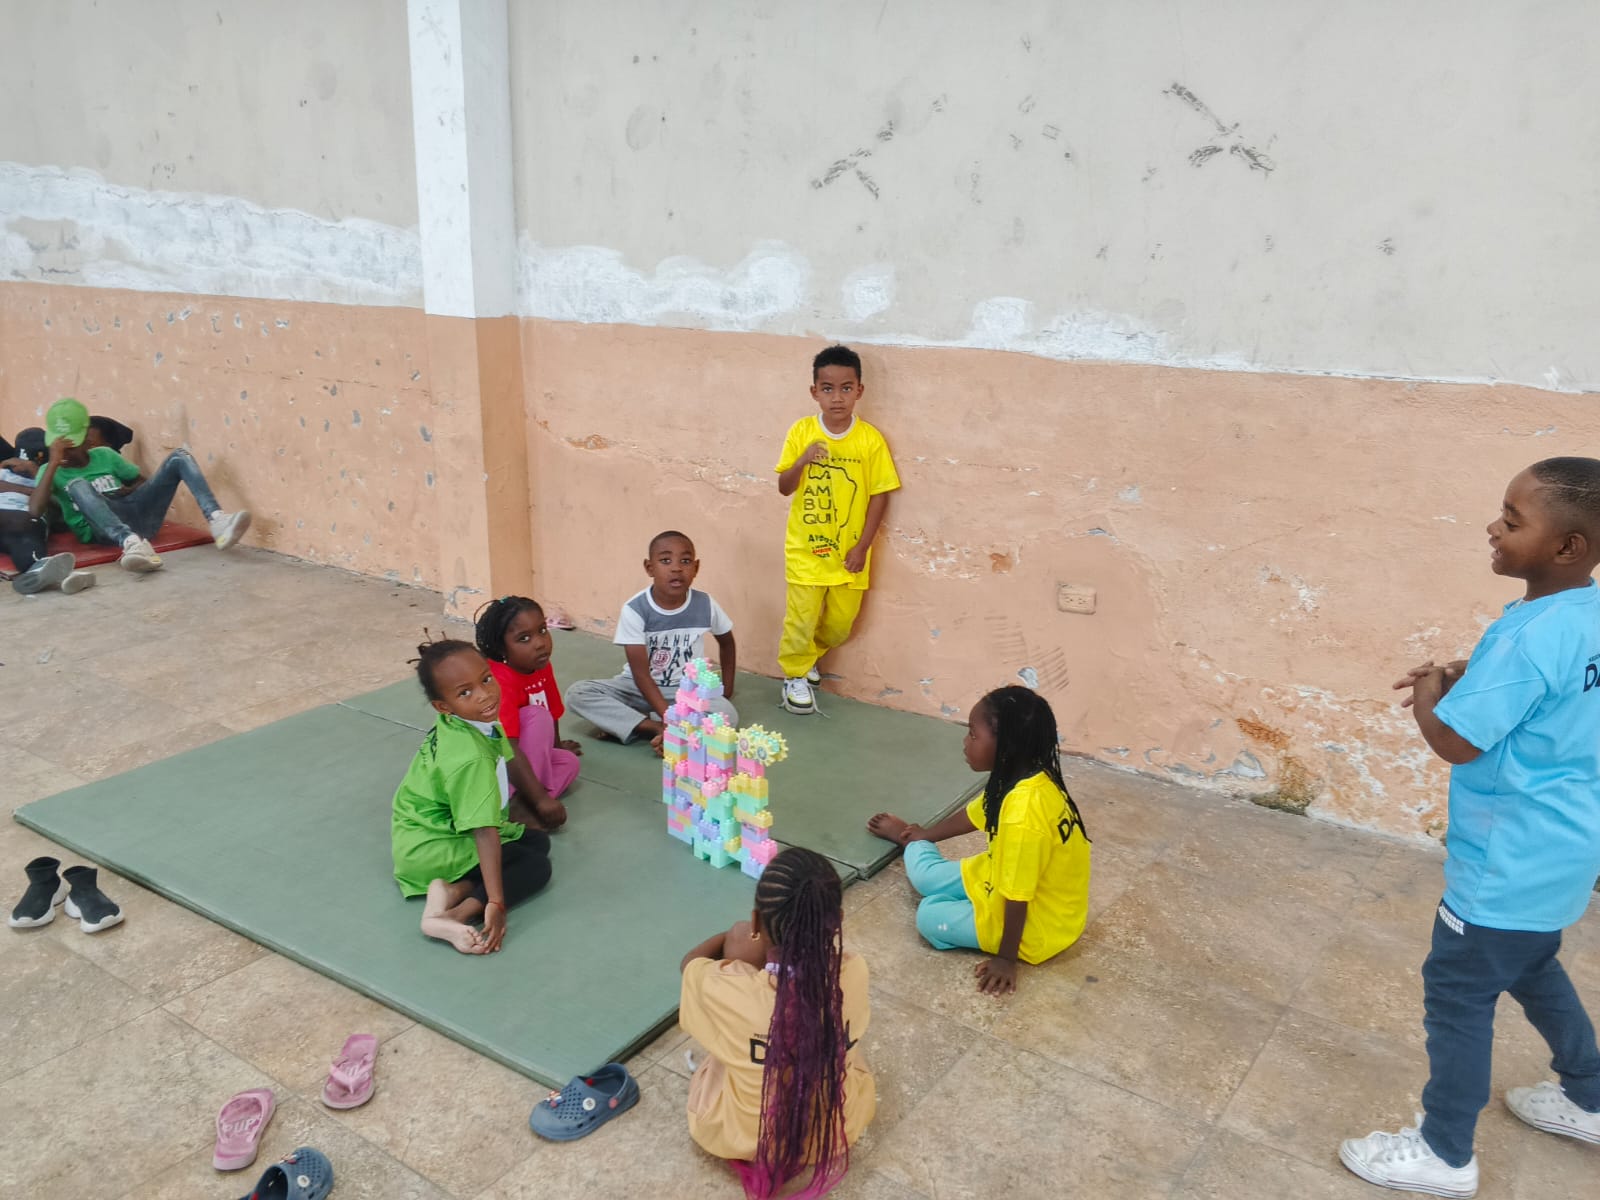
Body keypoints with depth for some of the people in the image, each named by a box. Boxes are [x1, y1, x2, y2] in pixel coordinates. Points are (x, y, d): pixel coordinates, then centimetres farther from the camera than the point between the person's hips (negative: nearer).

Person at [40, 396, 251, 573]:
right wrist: (53, 464, -10)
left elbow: (142, 481, 28)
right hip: (102, 529, -4)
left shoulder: (104, 455, 22)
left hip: (138, 514, 4)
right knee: (77, 484, -32)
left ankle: (216, 521, -33)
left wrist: (131, 490, 5)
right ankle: (131, 542, -57)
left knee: (179, 455, -7)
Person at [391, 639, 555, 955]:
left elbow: (509, 757, 14)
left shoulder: (476, 721, -7)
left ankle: (453, 891, -8)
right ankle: (455, 914, -24)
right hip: (428, 850, -9)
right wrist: (497, 903, -36)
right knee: (536, 866, -10)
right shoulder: (470, 758, -33)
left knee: (538, 840, 10)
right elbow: (485, 834, -36)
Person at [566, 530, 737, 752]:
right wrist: (668, 717, -31)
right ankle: (656, 728, -28)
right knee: (578, 693, -23)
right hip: (641, 688, -1)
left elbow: (727, 642, 10)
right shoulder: (634, 609, -19)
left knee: (727, 713, -30)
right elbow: (640, 673, -21)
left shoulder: (705, 606, -12)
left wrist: (727, 690, 6)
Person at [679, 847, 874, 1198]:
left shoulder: (726, 989, -34)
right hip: (837, 1129, 2)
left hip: (742, 1136, -1)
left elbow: (690, 962, -7)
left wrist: (735, 935, 7)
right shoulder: (853, 974, -28)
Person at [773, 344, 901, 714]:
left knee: (841, 622, 12)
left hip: (848, 551, 1)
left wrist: (862, 547, -7)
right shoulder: (801, 431, -7)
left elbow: (880, 495, -5)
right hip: (806, 547, -1)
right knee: (802, 618, 3)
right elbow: (784, 487, -3)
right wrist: (802, 461, -23)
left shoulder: (870, 439, -9)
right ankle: (795, 675, 26)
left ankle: (808, 655, 41)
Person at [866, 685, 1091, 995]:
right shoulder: (1022, 778, -8)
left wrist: (1006, 958, -19)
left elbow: (1017, 896, -29)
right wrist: (925, 835, 25)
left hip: (1037, 923, -8)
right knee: (923, 874, 9)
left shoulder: (1023, 814, -37)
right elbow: (974, 814, 11)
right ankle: (914, 842, 39)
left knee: (931, 916, -13)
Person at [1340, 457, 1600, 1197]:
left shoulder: (1531, 635, -28)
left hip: (1511, 864, -9)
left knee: (1457, 994, 4)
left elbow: (1454, 742, -26)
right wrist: (1465, 679, 5)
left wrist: (1427, 694, -8)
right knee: (1530, 969, 29)